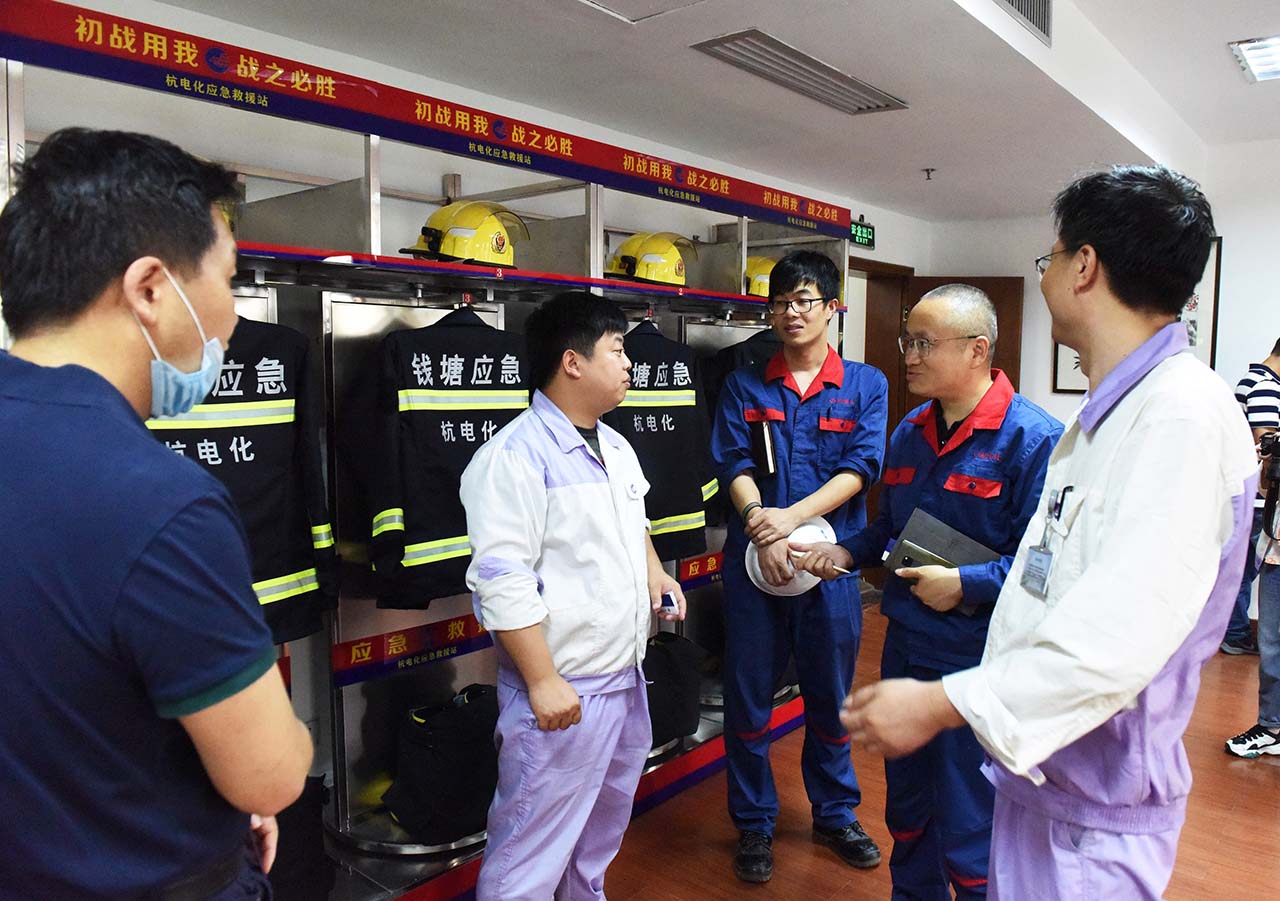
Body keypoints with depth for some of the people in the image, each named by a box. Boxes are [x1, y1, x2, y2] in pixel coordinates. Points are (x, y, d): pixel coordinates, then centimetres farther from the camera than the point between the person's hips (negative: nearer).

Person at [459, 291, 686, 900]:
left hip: (626, 677, 9)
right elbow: (502, 580, -22)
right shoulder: (515, 456, -19)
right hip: (563, 692, -9)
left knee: (605, 827, 26)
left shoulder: (616, 448, 10)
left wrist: (654, 571, 9)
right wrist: (543, 682, -22)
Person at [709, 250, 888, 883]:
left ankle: (835, 814, 35)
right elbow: (734, 465, -4)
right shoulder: (743, 386, 6)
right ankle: (754, 823, 26)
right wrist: (760, 526, -20)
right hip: (754, 561, 0)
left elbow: (859, 468, -6)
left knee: (832, 696, 13)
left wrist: (793, 516, -18)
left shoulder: (865, 385, 5)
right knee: (748, 696, 7)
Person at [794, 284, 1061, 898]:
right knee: (907, 806, 24)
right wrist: (844, 552, 4)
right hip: (906, 647, 7)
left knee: (971, 829, 8)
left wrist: (966, 584, -23)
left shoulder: (1032, 438, -15)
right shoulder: (909, 432, 8)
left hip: (978, 662, -7)